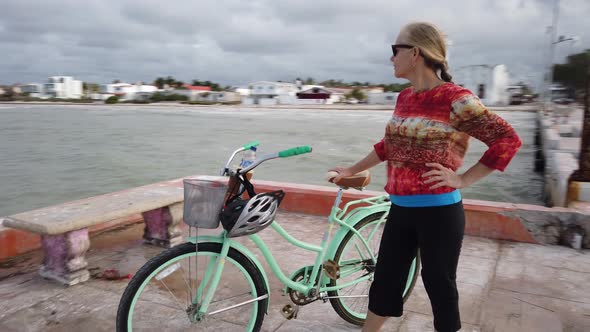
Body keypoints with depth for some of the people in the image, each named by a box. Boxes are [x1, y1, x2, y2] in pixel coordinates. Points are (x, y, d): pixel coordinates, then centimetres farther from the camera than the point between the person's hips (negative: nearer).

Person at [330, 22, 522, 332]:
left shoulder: (454, 98, -14)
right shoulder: (404, 97, 7)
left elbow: (508, 139, -12)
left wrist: (462, 179, -14)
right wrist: (351, 170, 26)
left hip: (438, 211, -6)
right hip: (400, 208, 7)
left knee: (439, 287, 11)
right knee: (384, 282, 17)